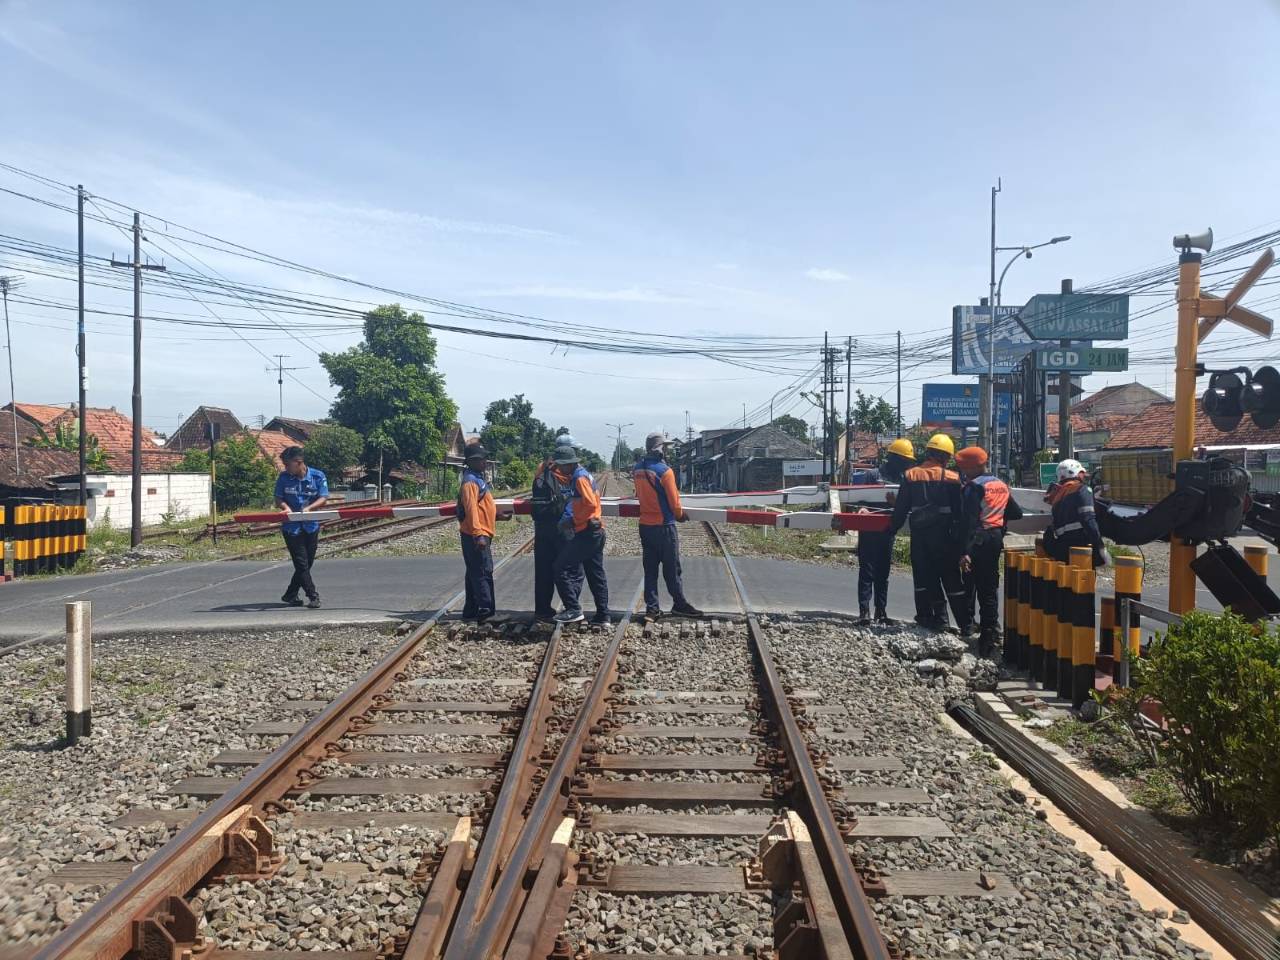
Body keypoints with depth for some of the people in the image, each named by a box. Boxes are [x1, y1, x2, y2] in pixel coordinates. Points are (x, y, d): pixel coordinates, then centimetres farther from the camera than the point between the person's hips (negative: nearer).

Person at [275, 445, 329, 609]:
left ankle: (290, 595, 23)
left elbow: (324, 498, -10)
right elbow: (278, 498, 1)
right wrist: (285, 507, -21)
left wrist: (309, 508, -27)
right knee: (301, 563, -7)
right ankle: (313, 596, -2)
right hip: (291, 526, -1)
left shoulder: (318, 476, -5)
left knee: (307, 563, 8)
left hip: (311, 526, 1)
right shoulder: (284, 477, -2)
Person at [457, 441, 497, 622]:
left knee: (475, 573, 13)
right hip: (476, 536, -10)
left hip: (482, 534, 10)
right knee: (482, 572, -11)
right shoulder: (470, 482, -14)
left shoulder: (478, 479, 18)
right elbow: (471, 509, -22)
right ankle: (485, 609, -12)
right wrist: (478, 535, -27)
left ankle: (471, 610, 19)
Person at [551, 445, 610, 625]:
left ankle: (574, 610, -9)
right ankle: (602, 615, 15)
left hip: (586, 533, -10)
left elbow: (590, 504, -22)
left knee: (559, 568, -7)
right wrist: (569, 520, 9)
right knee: (596, 574, 12)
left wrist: (573, 521, -14)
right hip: (596, 532, 10)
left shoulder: (580, 478, -13)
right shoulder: (580, 476, 18)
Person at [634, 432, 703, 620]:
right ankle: (679, 604, 16)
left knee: (650, 569, 10)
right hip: (664, 526, -6)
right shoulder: (665, 471, -18)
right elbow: (674, 501, -12)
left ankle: (652, 607, 12)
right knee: (672, 569, 6)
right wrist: (681, 515, 7)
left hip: (645, 525, 6)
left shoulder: (637, 470, 2)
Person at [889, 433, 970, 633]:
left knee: (923, 577, 9)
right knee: (951, 578, 4)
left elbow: (900, 509, 2)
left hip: (918, 534, 1)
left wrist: (893, 529, 11)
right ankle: (965, 623, 6)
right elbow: (960, 511, -2)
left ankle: (926, 617, 9)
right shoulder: (952, 478, -4)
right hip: (943, 534, -1)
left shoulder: (910, 475, 2)